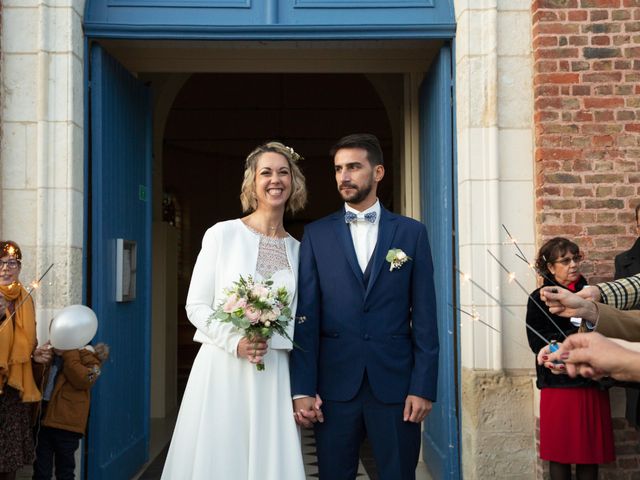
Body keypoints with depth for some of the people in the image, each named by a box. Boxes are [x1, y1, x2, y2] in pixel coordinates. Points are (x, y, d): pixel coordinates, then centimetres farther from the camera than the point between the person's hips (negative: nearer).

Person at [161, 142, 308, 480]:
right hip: (222, 371, -3)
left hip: (275, 376, 3)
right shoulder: (223, 234, -2)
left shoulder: (298, 250, 9)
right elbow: (196, 306, -2)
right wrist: (235, 342, -16)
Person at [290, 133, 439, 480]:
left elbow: (424, 317, 1)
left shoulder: (411, 232, 5)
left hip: (395, 383, 0)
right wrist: (302, 389, -5)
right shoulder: (316, 235, 5)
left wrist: (424, 386, -4)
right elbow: (306, 316, 0)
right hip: (334, 384, 1)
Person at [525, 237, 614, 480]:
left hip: (592, 383, 3)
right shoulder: (539, 299, 1)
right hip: (559, 384, -3)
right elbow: (538, 343, -10)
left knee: (590, 452, 5)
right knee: (559, 452, 1)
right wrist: (578, 333, -16)